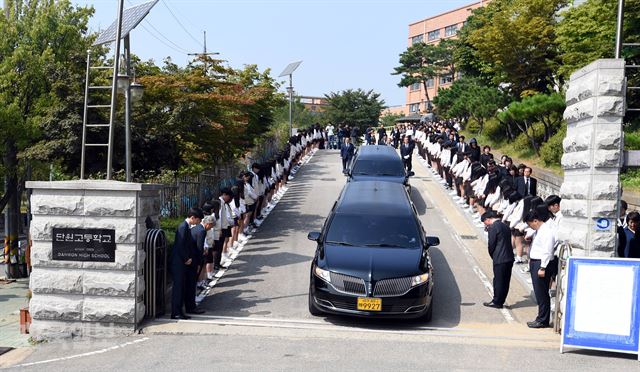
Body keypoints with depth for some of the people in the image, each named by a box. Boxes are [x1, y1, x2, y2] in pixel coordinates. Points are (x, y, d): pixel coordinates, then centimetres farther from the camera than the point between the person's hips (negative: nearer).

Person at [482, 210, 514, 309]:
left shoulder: (493, 227, -12)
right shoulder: (505, 226, 14)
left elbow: (491, 244, -11)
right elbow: (508, 242, 16)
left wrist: (492, 256, 4)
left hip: (500, 259, -8)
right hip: (509, 258, 8)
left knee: (498, 281, 2)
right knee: (505, 281, 13)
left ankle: (497, 302, 11)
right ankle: (501, 301, 21)